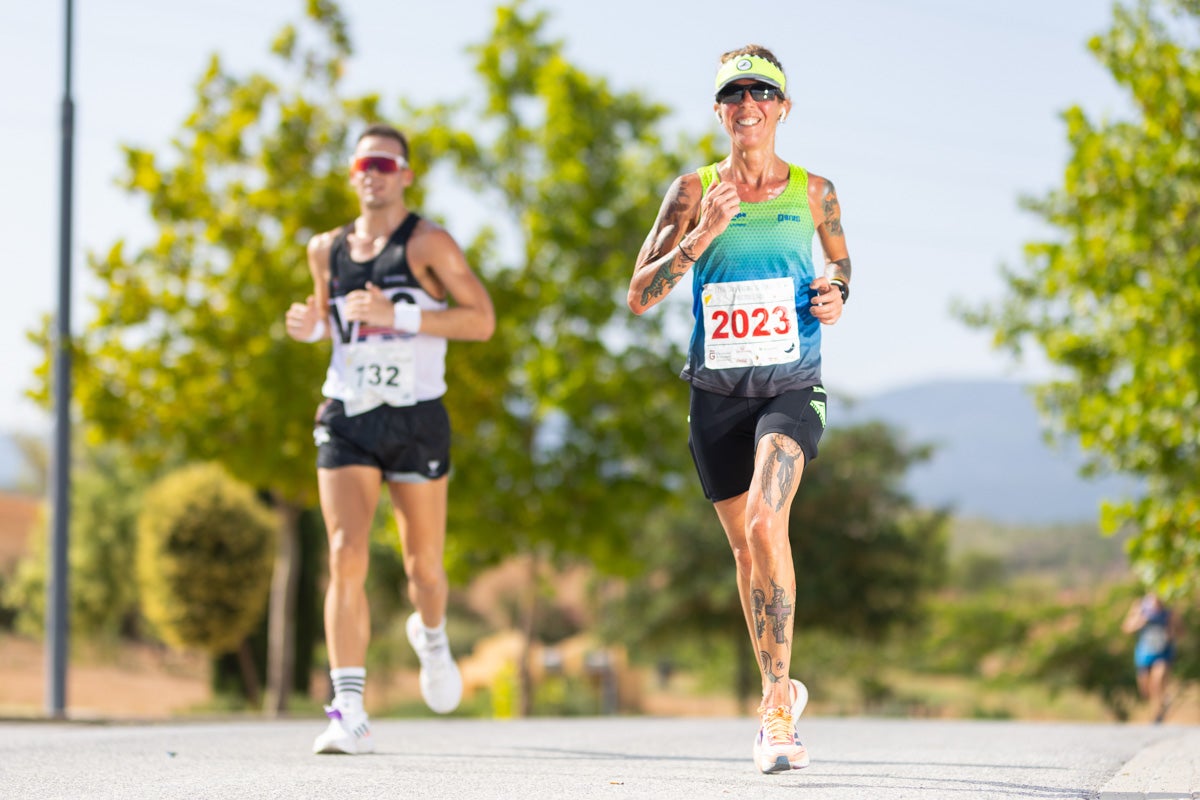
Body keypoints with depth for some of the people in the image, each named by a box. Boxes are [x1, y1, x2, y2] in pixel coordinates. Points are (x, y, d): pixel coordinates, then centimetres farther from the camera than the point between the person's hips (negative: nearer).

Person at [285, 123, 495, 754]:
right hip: (346, 418, 2)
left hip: (415, 418, -2)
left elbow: (482, 320, -11)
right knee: (345, 558, -13)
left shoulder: (427, 244, -4)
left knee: (422, 563, 10)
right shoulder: (327, 249, 10)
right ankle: (350, 714, -16)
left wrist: (399, 315, -20)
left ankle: (431, 637, 46)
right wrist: (311, 326, 4)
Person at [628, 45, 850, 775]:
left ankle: (776, 709, -20)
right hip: (716, 392, 2)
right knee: (747, 549, 10)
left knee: (764, 524, -24)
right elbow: (640, 296, -3)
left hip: (791, 387, -2)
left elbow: (839, 257, 24)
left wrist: (837, 296, 1)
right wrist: (702, 233, -16)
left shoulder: (813, 191, 4)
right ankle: (781, 692, 31)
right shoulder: (693, 190, 2)